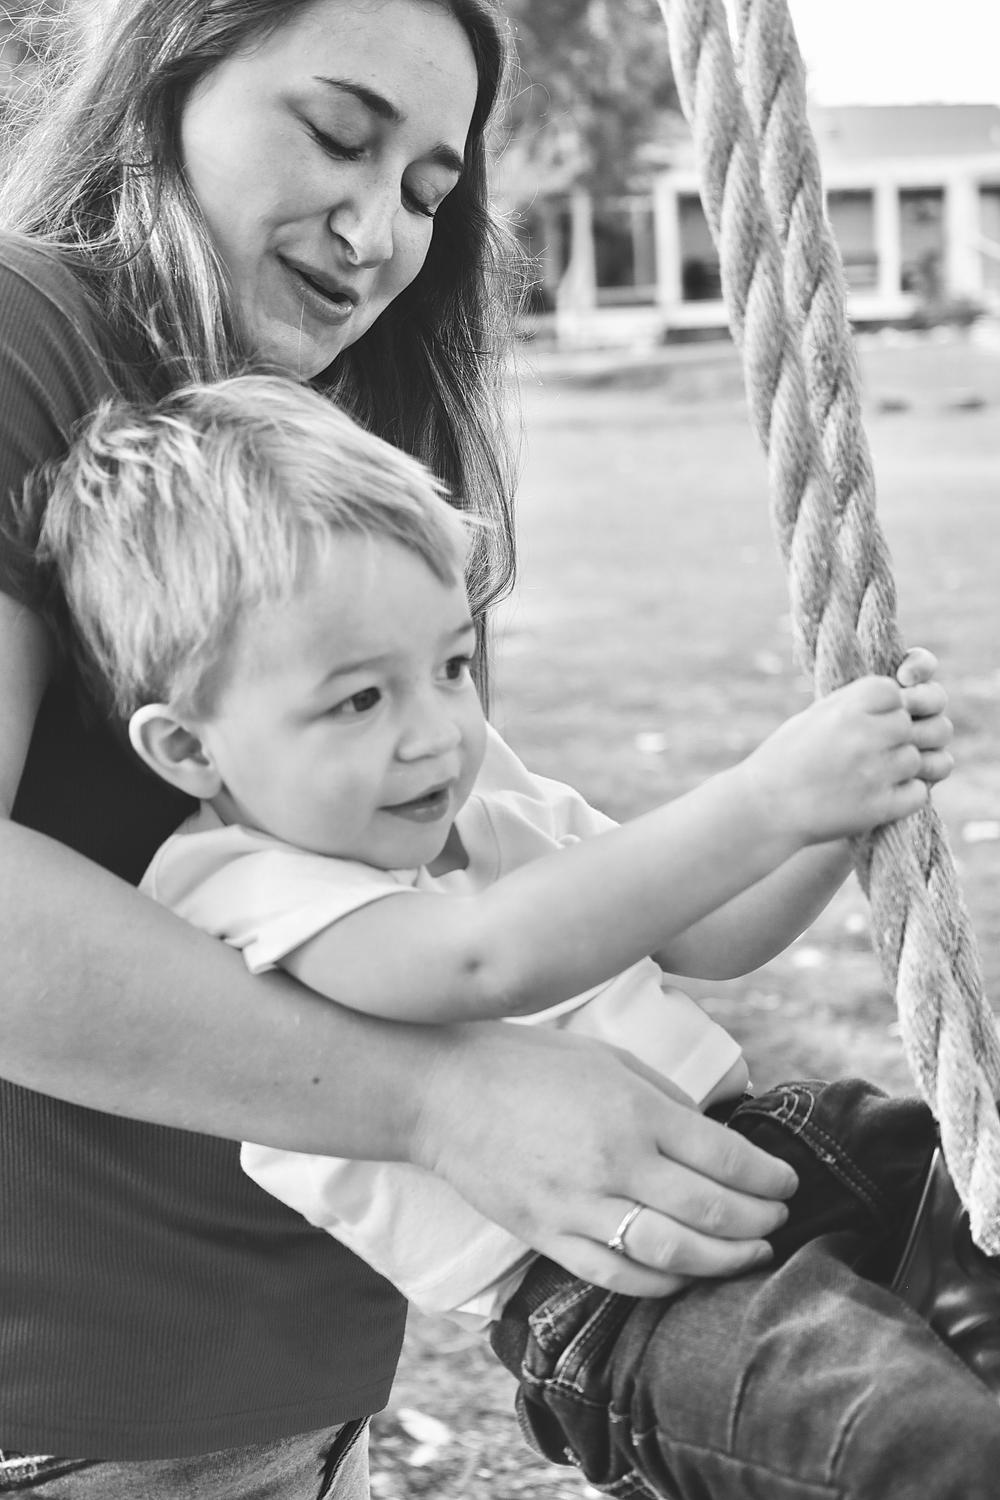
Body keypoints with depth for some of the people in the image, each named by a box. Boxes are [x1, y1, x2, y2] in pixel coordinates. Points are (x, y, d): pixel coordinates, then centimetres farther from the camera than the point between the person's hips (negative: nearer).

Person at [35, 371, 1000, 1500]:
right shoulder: (223, 888, -11)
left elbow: (703, 941, 19)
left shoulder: (482, 800, 13)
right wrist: (767, 801, -28)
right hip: (602, 1293, -8)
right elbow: (484, 956, -28)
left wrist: (847, 805, 1)